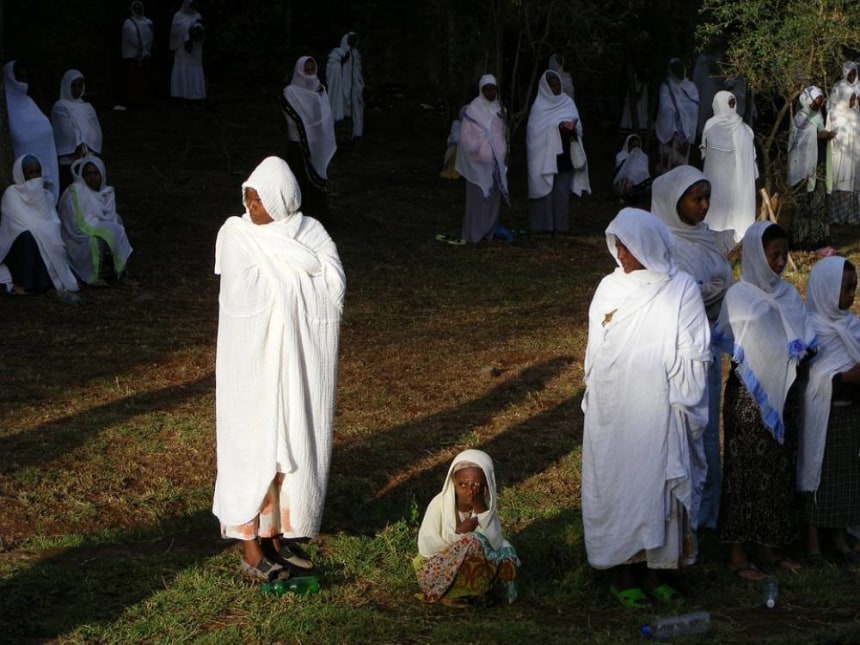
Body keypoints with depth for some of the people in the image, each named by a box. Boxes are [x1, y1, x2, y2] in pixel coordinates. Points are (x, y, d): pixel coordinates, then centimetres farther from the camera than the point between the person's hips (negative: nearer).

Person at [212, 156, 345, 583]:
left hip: (300, 360, 3)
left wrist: (279, 251, -16)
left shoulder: (311, 233, 0)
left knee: (297, 446, 9)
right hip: (254, 359, -3)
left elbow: (335, 286, -14)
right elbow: (246, 292, -19)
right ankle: (251, 549, 4)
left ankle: (280, 536, 23)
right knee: (254, 447, -2)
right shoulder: (236, 234, -7)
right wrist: (300, 265, -12)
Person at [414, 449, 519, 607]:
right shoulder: (439, 504, -16)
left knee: (506, 561, -21)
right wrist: (458, 533, -24)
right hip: (437, 569, -5)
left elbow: (495, 545, -20)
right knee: (472, 542, -29)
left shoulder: (486, 506, -6)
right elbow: (425, 547, -19)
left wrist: (480, 509, -29)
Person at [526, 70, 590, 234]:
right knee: (545, 188, -6)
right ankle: (542, 225, -2)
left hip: (564, 154, 3)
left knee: (563, 189, 1)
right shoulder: (539, 106, 1)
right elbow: (537, 130, -6)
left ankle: (560, 225, 4)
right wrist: (558, 127, -17)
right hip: (545, 154, -3)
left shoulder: (568, 102, 11)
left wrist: (572, 127, -13)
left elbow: (578, 126, 11)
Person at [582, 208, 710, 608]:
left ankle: (651, 570, 13)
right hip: (610, 410, 3)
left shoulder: (681, 290, -4)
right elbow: (595, 350, 13)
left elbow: (693, 355, -4)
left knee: (656, 483, 2)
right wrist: (594, 400, 11)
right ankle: (622, 572, 13)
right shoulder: (609, 288, 6)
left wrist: (681, 406, -7)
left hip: (657, 409, -3)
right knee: (614, 482, 4)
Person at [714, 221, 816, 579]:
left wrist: (803, 352, -9)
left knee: (779, 470, 10)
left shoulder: (787, 294, 10)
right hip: (749, 397, -6)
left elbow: (805, 337, 7)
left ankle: (770, 548, 20)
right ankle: (737, 553, 7)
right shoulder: (739, 296, -8)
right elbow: (746, 352, -11)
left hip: (784, 393, 6)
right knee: (745, 471, 0)